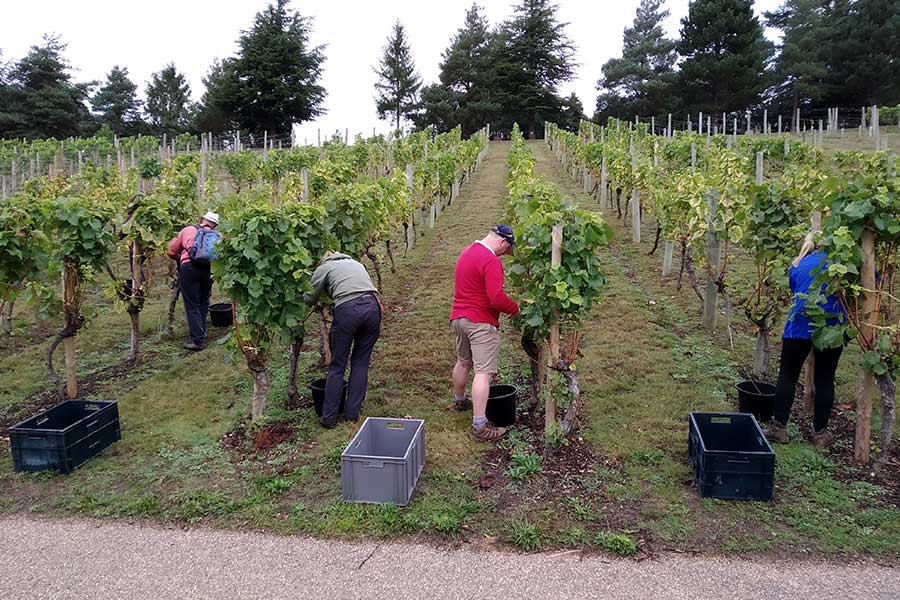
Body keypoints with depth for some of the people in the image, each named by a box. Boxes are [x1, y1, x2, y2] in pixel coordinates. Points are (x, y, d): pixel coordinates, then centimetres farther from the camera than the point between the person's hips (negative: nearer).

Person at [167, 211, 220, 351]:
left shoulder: (188, 230, 20)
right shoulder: (217, 235, 22)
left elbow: (171, 251, 19)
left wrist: (181, 258, 37)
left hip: (189, 267, -2)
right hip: (209, 269, 2)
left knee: (192, 305, 2)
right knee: (203, 302, 22)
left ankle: (198, 341, -1)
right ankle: (200, 333, 29)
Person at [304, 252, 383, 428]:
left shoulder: (322, 269, 20)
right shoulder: (355, 263, 33)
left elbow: (310, 300, 25)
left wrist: (303, 295, 47)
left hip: (347, 309, -4)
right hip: (373, 306, 4)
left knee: (337, 366, 9)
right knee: (361, 363, 15)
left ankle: (329, 417, 15)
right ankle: (352, 413, 19)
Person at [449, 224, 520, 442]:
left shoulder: (465, 253, 11)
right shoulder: (491, 261, -19)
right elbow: (497, 298, -25)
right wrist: (515, 309, -7)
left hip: (458, 317, 9)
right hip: (481, 322, -9)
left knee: (463, 362, 26)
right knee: (483, 372, -9)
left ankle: (459, 401, 46)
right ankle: (479, 427, -10)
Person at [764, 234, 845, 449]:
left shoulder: (797, 266, 14)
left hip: (800, 324, 1)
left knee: (788, 376, 8)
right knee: (825, 380, 8)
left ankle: (779, 427, 9)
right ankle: (820, 432, 15)